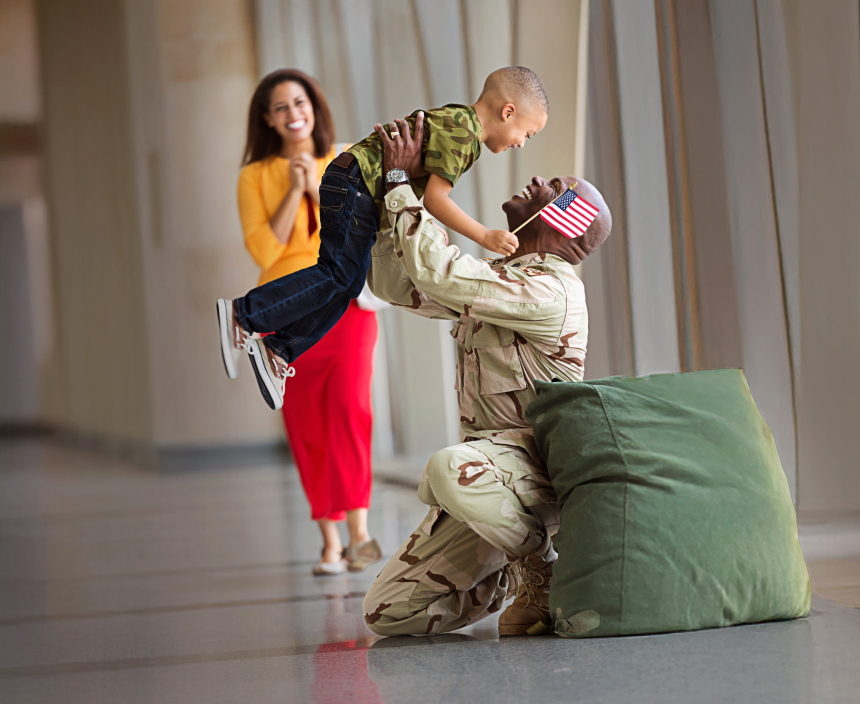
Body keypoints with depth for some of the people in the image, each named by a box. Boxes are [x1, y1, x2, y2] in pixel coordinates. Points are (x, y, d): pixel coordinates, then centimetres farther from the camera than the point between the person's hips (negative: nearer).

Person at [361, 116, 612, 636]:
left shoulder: (548, 290, -16)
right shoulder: (495, 277, 15)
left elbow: (435, 269, -23)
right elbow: (395, 284, 18)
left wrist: (402, 183, -12)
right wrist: (392, 197, 8)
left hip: (539, 466, -8)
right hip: (490, 469, 8)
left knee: (451, 469, -43)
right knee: (387, 613, -1)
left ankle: (545, 574, -16)